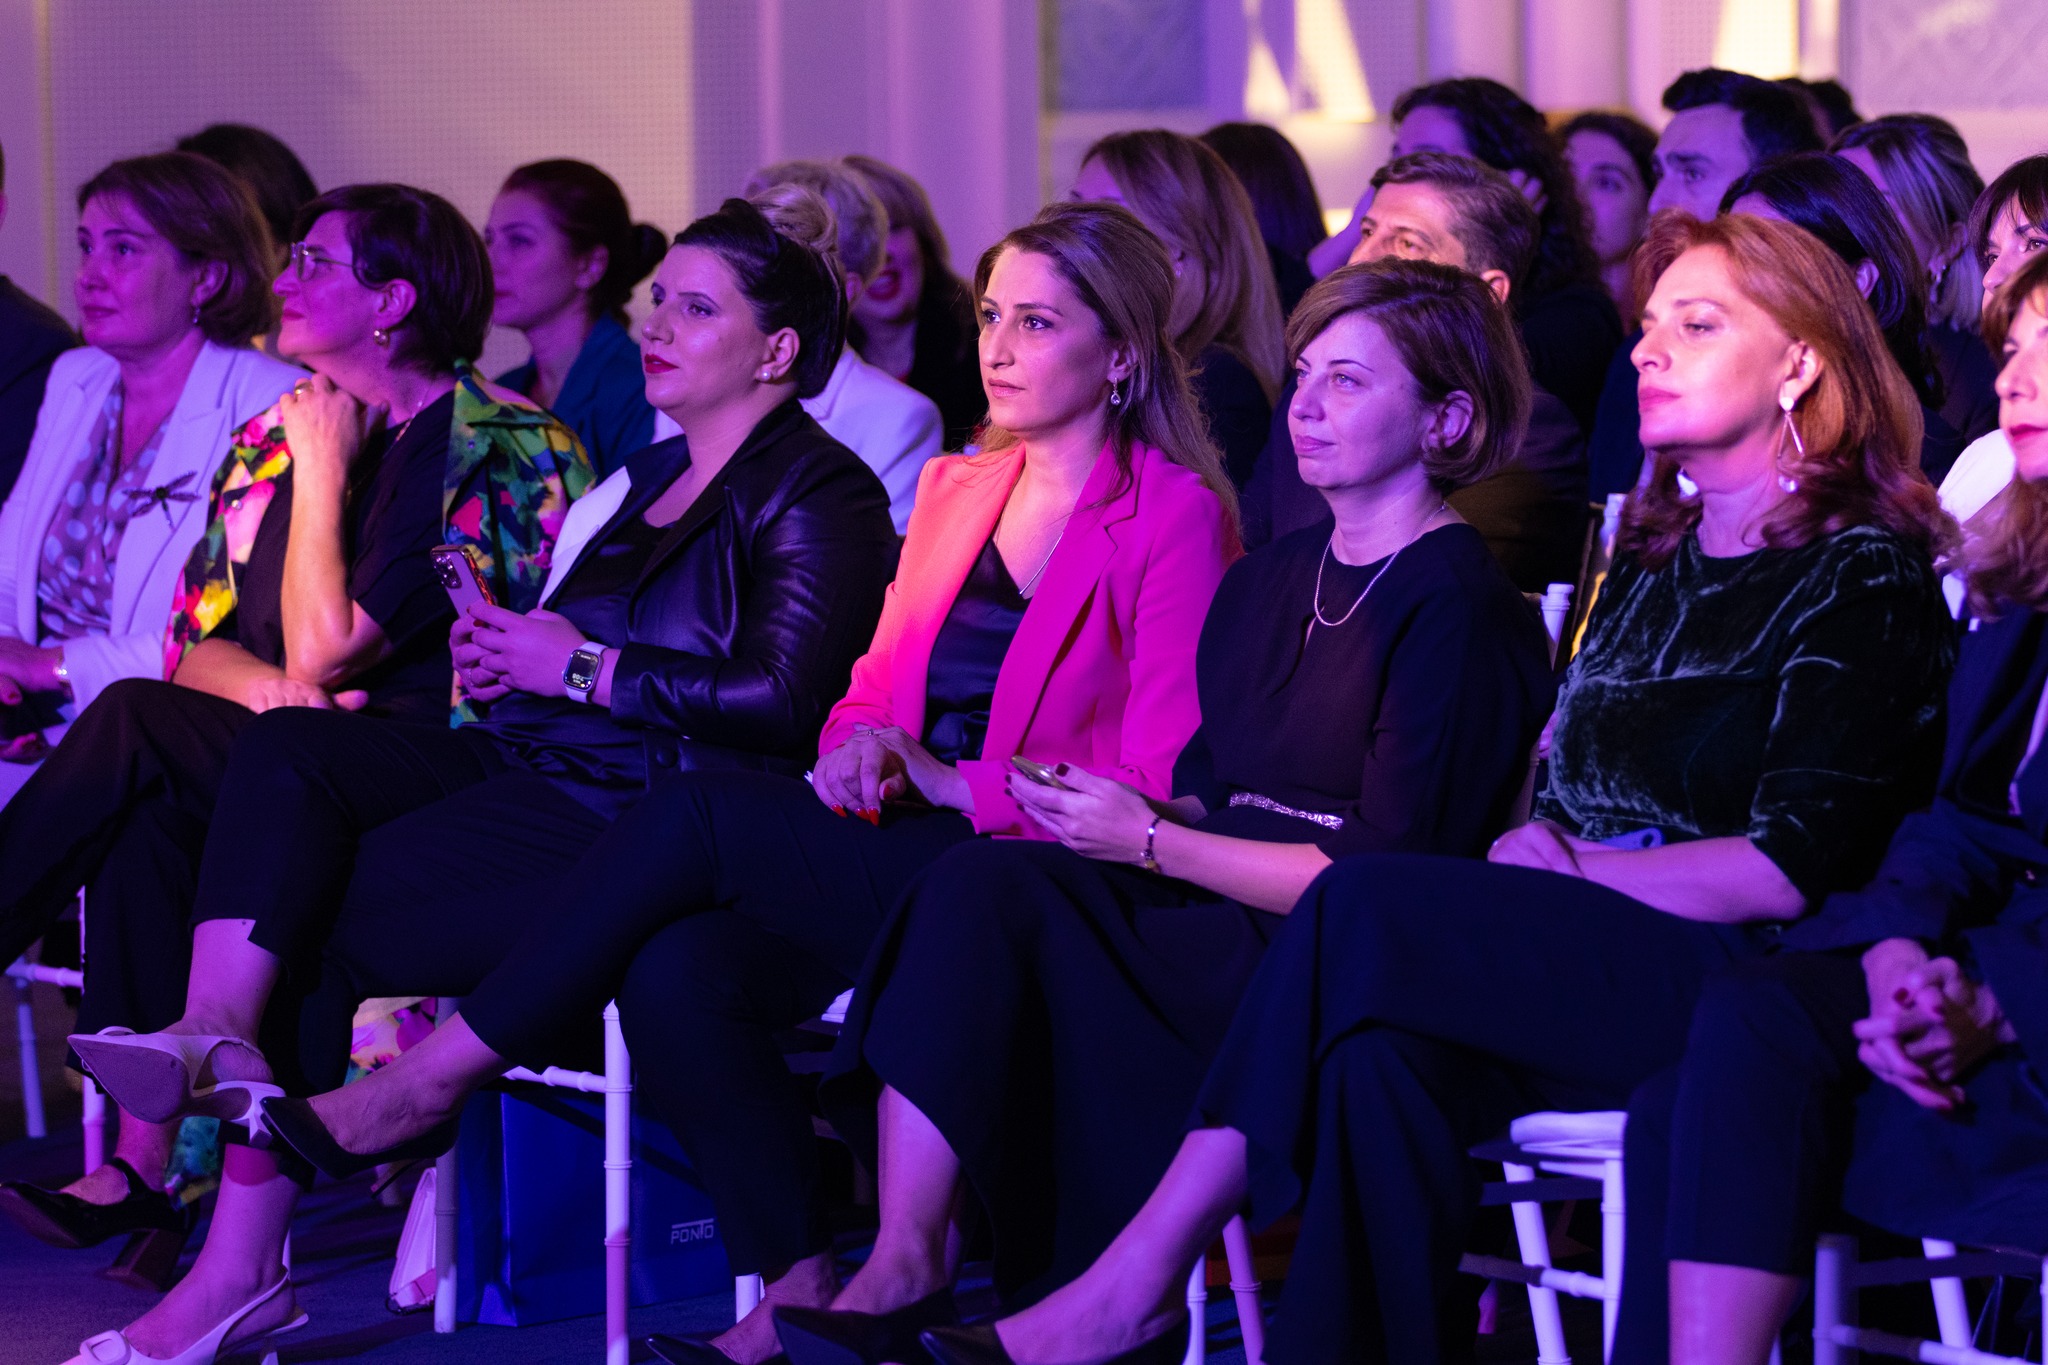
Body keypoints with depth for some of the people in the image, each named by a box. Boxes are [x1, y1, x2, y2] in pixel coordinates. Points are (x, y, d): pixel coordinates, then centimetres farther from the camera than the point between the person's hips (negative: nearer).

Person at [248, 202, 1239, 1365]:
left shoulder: (1176, 516, -1)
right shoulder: (956, 487, 20)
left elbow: (1157, 781, -7)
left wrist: (956, 783, -14)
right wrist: (862, 743, -2)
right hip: (898, 856, 6)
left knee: (701, 813, -25)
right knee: (677, 969, -25)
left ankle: (426, 1088, -18)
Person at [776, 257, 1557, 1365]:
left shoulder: (1461, 610, -7)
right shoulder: (1268, 579, 19)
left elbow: (1382, 876, -14)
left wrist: (1149, 841, -11)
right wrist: (1106, 808, -1)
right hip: (1212, 913, 7)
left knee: (996, 904, -24)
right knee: (977, 884, -21)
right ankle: (900, 1264, -30)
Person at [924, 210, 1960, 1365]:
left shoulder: (1867, 576, 0)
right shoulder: (1648, 560, 23)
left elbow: (1792, 868, -10)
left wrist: (1570, 870, -9)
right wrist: (1532, 849, 0)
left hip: (1736, 976, -6)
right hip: (1579, 963, 6)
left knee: (1369, 914, -27)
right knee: (1395, 1045, -29)